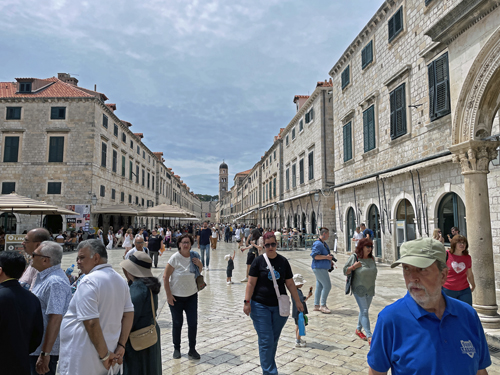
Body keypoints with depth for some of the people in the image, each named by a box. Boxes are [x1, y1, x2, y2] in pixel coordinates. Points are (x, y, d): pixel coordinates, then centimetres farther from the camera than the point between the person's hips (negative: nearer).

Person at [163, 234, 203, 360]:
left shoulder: (194, 256, -2)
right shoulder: (175, 258, -15)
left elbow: (199, 272, 14)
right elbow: (165, 276, -12)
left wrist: (200, 265, -9)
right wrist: (168, 295, -14)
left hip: (192, 295, 3)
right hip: (176, 296, -3)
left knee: (193, 323, 4)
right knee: (177, 324, 10)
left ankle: (192, 349, 20)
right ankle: (176, 349, 29)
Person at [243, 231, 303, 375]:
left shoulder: (283, 261, 3)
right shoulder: (259, 261, -5)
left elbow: (290, 284, 8)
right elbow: (251, 283, -6)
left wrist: (297, 301, 8)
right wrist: (247, 302, -12)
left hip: (280, 306, 3)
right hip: (260, 306, -3)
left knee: (274, 340, 13)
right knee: (266, 341, -3)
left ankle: (267, 363, 33)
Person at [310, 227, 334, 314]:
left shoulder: (324, 243, 16)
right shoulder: (318, 244, -17)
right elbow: (314, 255, -23)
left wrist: (330, 261, 14)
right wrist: (326, 257, -23)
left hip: (322, 268, 10)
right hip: (319, 268, -10)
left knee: (319, 286, 13)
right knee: (327, 285, -10)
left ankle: (316, 305, 20)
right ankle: (322, 305, -2)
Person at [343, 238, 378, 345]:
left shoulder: (372, 258, 6)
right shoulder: (354, 257, -11)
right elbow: (345, 271, -8)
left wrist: (372, 285, 15)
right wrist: (353, 267, -23)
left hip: (370, 289, 6)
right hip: (359, 289, -6)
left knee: (364, 310, 15)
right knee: (364, 311, -7)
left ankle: (358, 329, 32)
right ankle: (369, 336, -4)